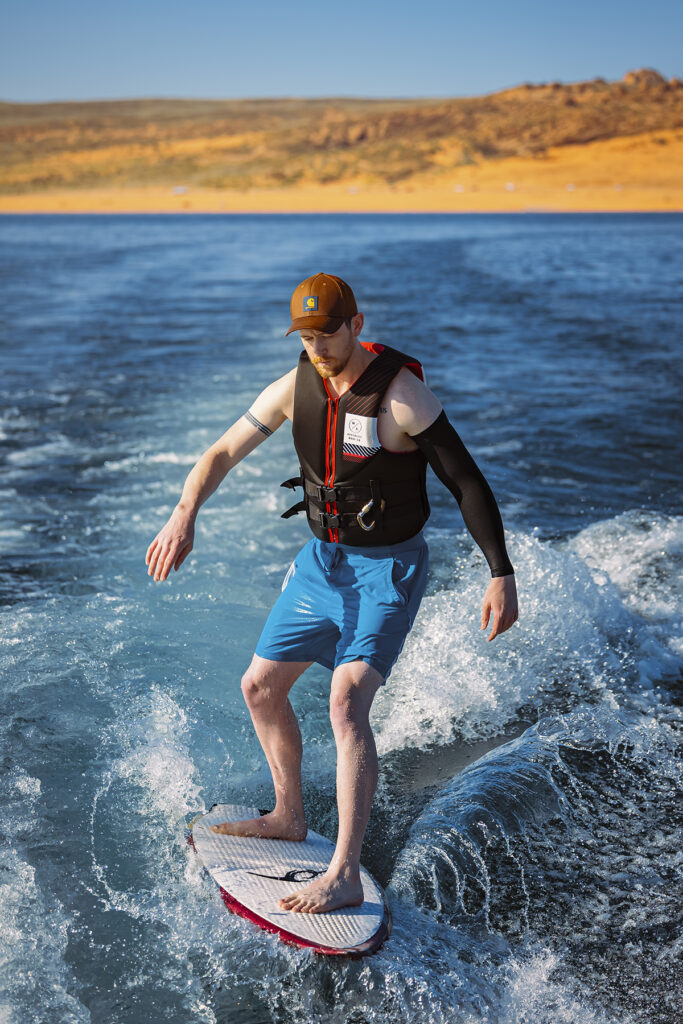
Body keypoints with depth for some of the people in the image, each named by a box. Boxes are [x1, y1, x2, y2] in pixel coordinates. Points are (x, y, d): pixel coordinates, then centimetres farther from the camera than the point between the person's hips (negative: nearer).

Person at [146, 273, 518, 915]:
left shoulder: (401, 398, -22)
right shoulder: (294, 388, -4)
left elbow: (467, 483, -19)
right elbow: (222, 454, 1)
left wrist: (501, 575, -23)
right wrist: (184, 515, -17)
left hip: (388, 570, -7)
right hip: (323, 558, 7)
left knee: (347, 705, -22)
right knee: (260, 687, 13)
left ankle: (344, 876, -17)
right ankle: (289, 817, 33)